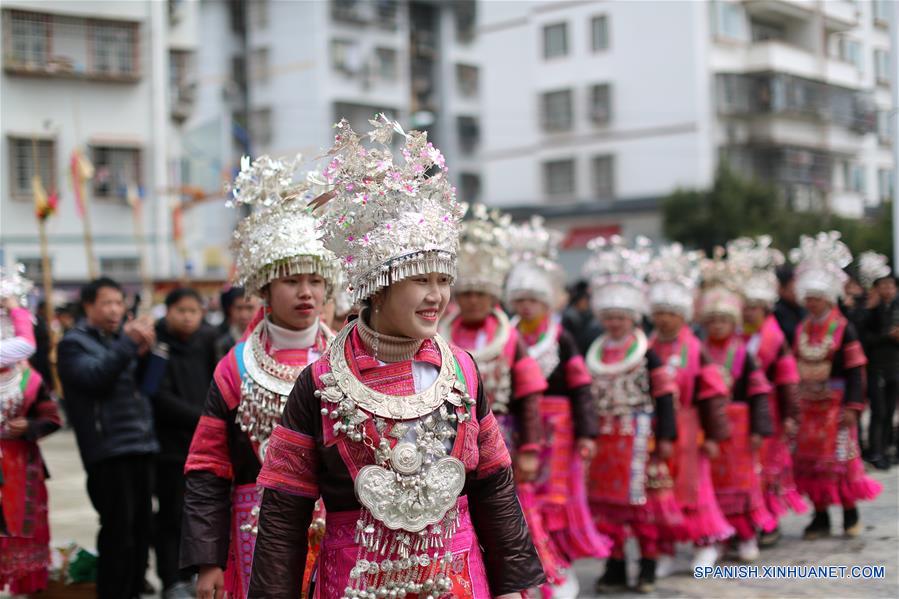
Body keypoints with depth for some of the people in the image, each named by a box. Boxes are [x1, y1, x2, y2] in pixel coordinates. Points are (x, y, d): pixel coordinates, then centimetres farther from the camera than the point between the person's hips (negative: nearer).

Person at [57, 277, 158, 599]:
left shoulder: (122, 337, 20)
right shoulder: (74, 344, 2)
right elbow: (95, 378, -16)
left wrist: (146, 350, -2)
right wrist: (128, 343, -22)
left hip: (141, 444, 6)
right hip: (107, 449, -6)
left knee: (141, 526, 8)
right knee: (118, 529, -8)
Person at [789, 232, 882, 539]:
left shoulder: (844, 329, -6)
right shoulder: (801, 330, 8)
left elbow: (855, 370, -9)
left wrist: (852, 406, -15)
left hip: (835, 405, -5)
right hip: (808, 407, 5)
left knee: (841, 458, -1)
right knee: (810, 459, 6)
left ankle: (851, 514, 14)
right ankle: (820, 517, 15)